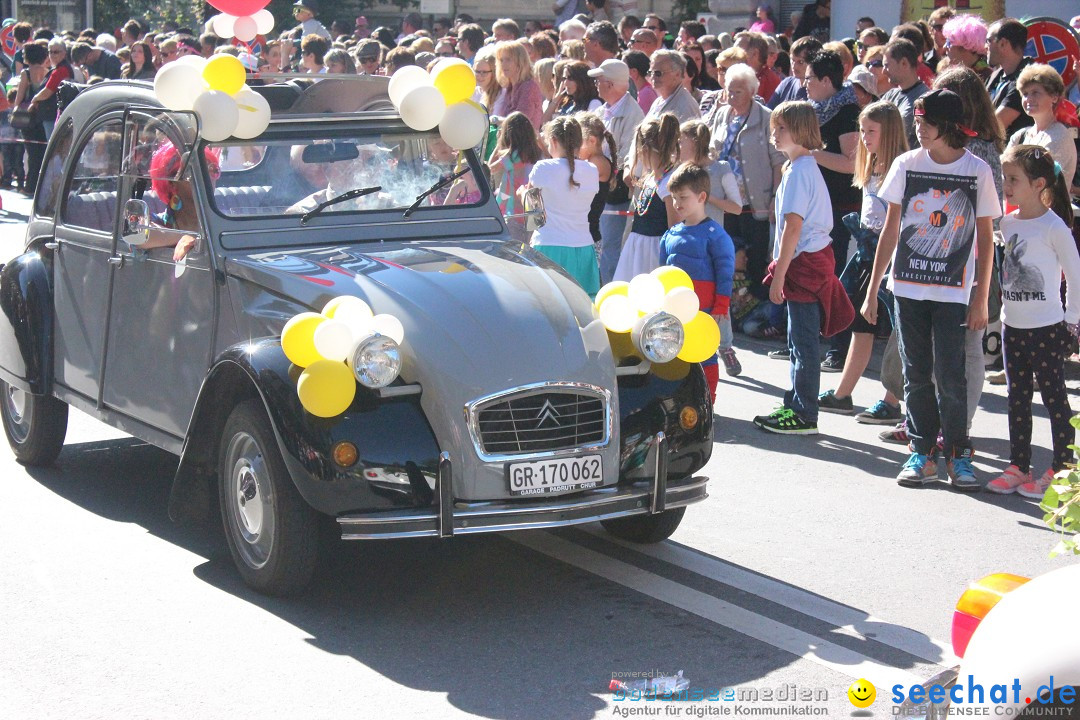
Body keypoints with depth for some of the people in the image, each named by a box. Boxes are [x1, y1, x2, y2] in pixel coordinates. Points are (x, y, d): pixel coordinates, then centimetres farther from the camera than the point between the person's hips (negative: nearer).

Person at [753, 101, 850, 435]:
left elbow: (793, 226, -21)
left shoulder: (798, 172, -16)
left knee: (804, 342, -5)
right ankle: (795, 405, 27)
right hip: (815, 257, 10)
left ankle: (804, 417, 0)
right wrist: (782, 268, 20)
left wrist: (779, 274, -19)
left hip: (805, 262, -10)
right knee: (797, 340, 17)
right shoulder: (808, 167, 15)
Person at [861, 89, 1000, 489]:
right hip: (907, 287, 2)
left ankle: (958, 455, 11)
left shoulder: (978, 171, -3)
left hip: (953, 291, -2)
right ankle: (922, 453, 16)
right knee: (917, 374, 7)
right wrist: (872, 290, 6)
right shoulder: (906, 165, 2)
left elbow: (985, 239, 2)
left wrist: (981, 300, -1)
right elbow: (890, 230, 8)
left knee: (949, 376, -4)